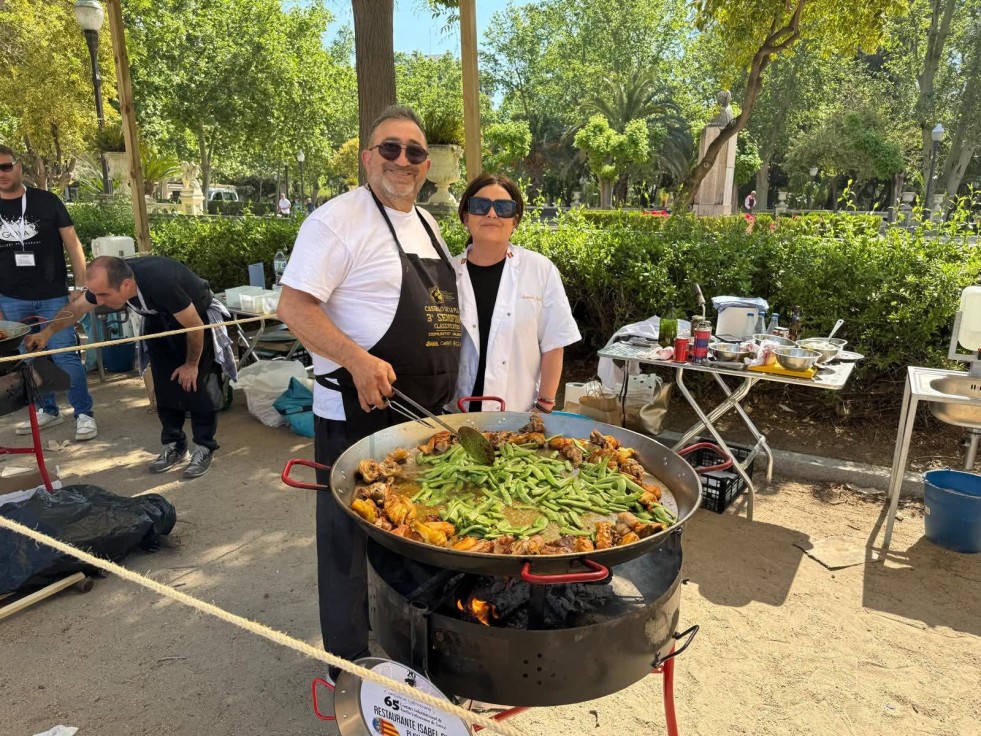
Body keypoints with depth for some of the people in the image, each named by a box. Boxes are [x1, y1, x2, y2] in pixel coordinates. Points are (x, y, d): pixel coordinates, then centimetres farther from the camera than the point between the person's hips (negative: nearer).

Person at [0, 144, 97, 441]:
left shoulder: (47, 202, -1)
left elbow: (72, 244, 0)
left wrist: (82, 287, -7)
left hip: (52, 297, -3)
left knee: (65, 357, -4)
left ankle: (84, 414, 6)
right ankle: (48, 411, 24)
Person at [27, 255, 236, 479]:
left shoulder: (161, 284, -42)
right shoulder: (107, 282, -23)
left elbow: (194, 326, -29)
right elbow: (76, 308, 0)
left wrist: (192, 364, -16)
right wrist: (46, 333, -4)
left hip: (197, 315, -6)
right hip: (160, 318, 6)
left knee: (198, 384, -11)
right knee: (164, 384, 2)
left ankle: (204, 449, 0)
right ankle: (174, 446, 14)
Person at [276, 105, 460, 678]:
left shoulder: (427, 224, 14)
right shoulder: (339, 219, -12)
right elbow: (294, 307, -17)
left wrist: (451, 393, 16)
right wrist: (359, 361, -30)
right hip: (359, 415, -8)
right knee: (351, 539, 8)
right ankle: (349, 662, 29)